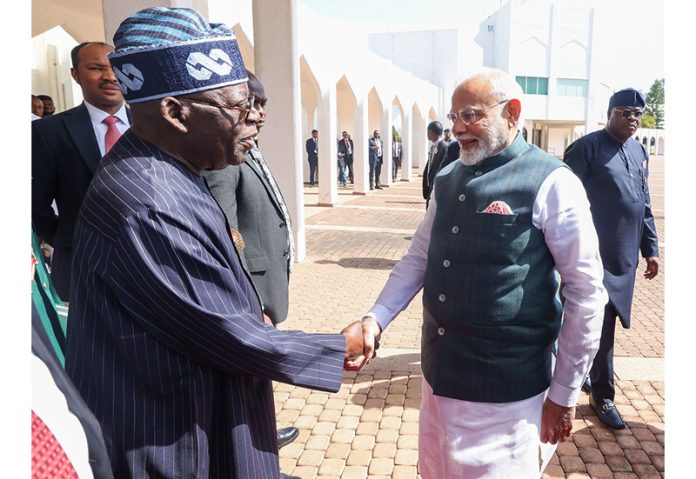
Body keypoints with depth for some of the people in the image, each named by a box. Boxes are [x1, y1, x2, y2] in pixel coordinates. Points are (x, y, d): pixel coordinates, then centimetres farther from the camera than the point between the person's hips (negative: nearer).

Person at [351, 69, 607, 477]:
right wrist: (376, 318, -4)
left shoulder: (551, 184, -14)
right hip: (439, 373, 6)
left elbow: (586, 294, -11)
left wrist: (564, 395, -7)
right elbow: (418, 259, 10)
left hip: (503, 390, -6)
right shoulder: (446, 180, 5)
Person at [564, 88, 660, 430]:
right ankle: (602, 394, 12)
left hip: (625, 257, 7)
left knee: (601, 321, 15)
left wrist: (650, 249, 16)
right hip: (595, 254, -7)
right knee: (601, 323, -2)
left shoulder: (639, 152, 14)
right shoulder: (587, 147, -9)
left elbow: (644, 205, 19)